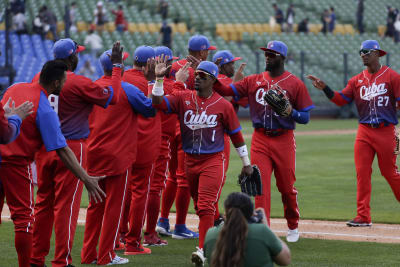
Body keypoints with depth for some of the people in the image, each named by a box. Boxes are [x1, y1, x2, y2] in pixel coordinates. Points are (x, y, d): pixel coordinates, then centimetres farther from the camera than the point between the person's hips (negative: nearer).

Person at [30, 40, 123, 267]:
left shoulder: (39, 79, 4)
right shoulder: (79, 83, -14)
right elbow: (113, 97, -8)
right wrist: (117, 66, 1)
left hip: (44, 147, 6)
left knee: (43, 202, 14)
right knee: (66, 205, -1)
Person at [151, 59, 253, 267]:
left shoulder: (223, 105, -4)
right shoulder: (183, 98, 4)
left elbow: (236, 135, 4)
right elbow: (159, 103, -9)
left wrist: (246, 163, 8)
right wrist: (159, 79, -22)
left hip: (213, 161, -4)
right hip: (190, 161, 4)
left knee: (206, 206, -14)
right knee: (199, 205, 14)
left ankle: (203, 250, -16)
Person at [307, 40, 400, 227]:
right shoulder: (357, 80, 12)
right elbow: (341, 99, 8)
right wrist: (325, 88, -5)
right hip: (364, 132, 4)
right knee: (362, 173, -1)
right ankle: (363, 217, 1)